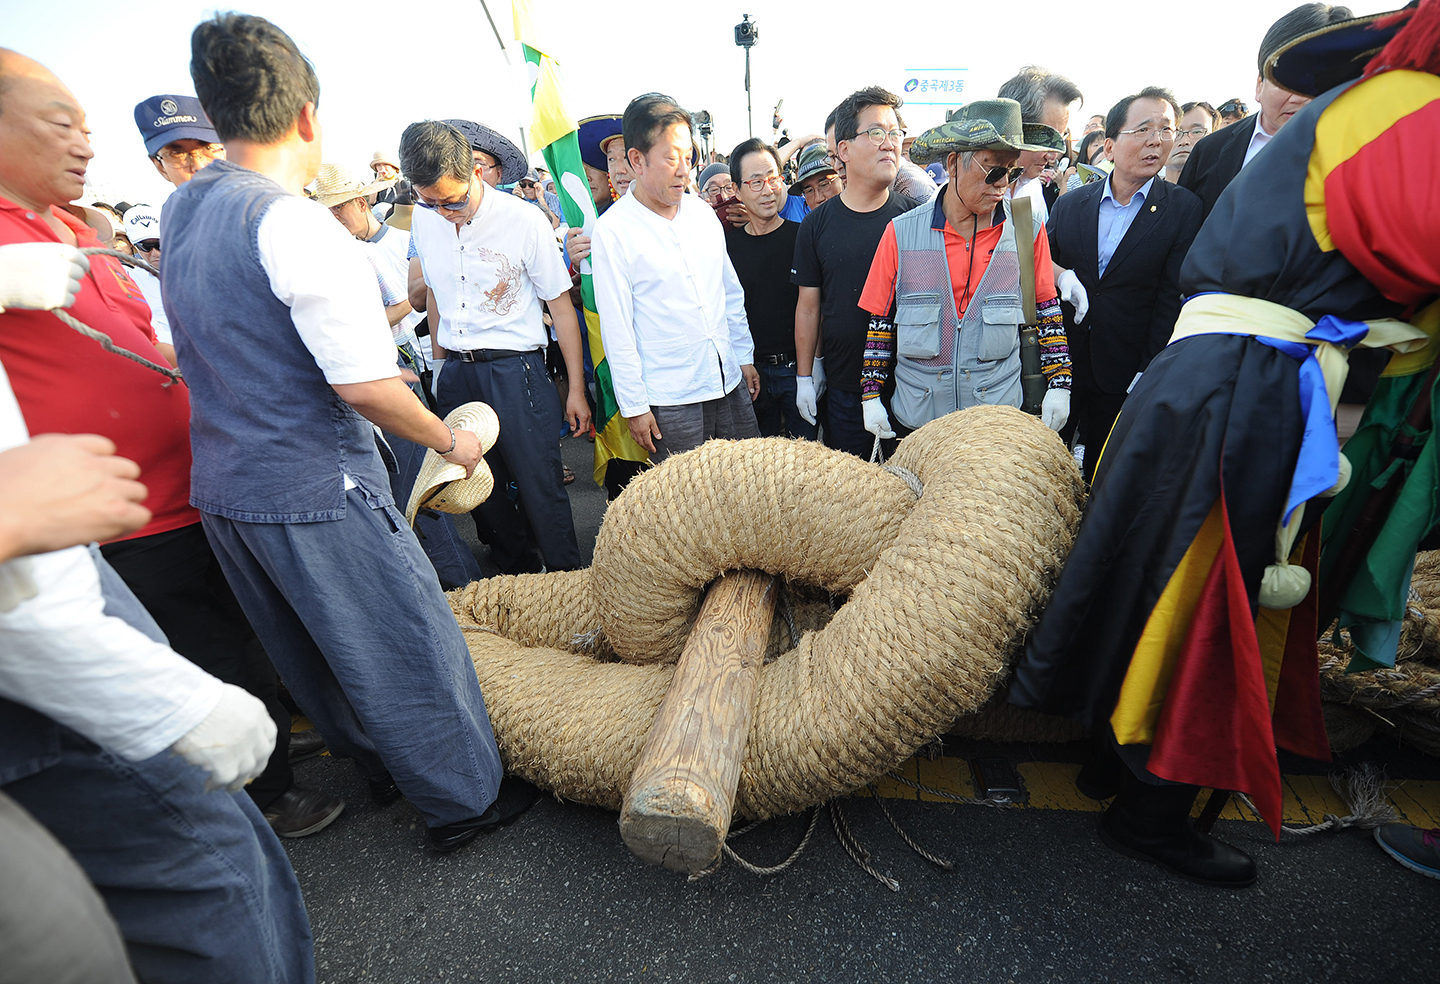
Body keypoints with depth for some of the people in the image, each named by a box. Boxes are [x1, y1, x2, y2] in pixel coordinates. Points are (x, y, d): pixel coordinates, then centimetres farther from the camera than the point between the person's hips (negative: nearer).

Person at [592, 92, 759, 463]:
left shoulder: (703, 212, 9)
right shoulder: (612, 230, -9)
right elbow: (616, 328, -10)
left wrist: (745, 356, 16)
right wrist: (634, 406, -10)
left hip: (730, 383, 6)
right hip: (668, 399, -5)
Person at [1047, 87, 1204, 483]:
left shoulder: (1184, 209, 0)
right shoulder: (1069, 205, 8)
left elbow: (1172, 297, -5)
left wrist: (1147, 377, -12)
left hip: (1129, 381, -2)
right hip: (1066, 370, 2)